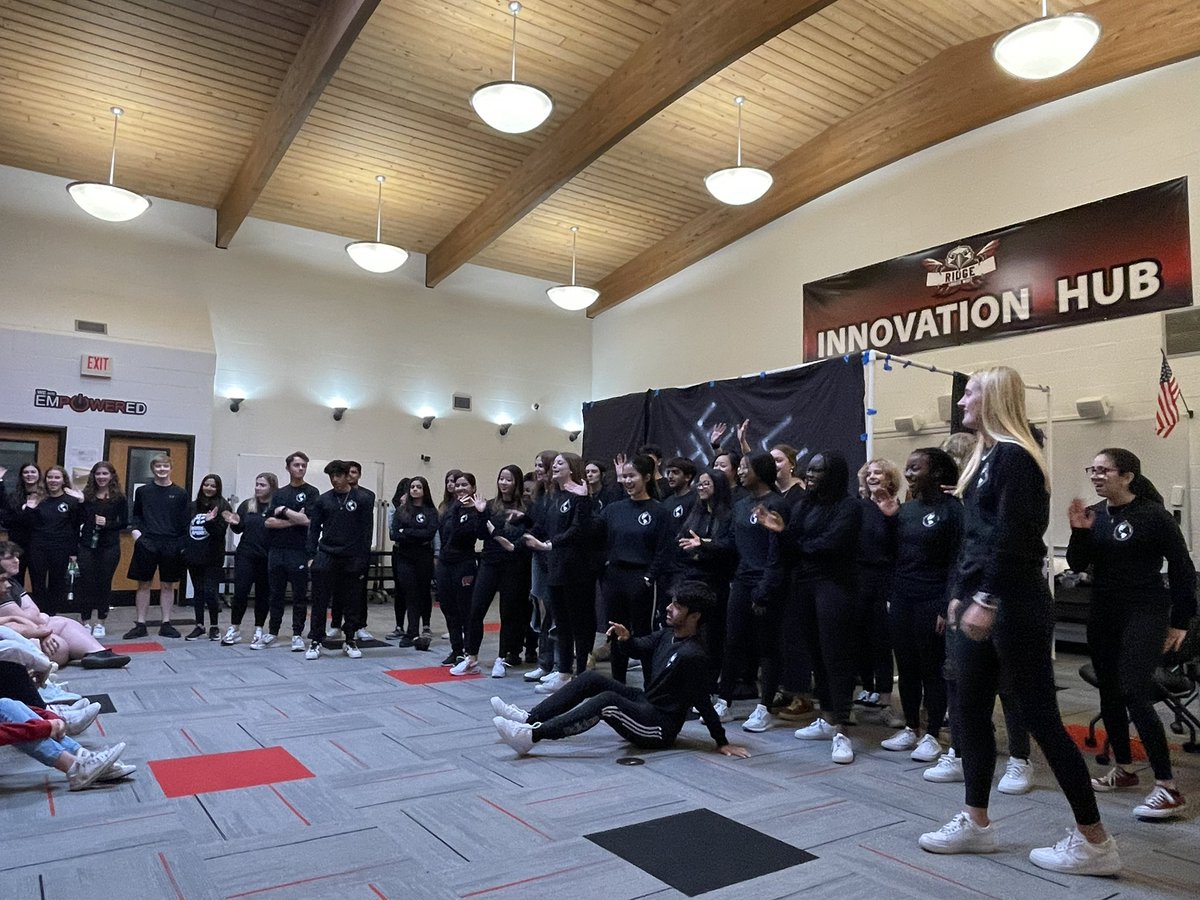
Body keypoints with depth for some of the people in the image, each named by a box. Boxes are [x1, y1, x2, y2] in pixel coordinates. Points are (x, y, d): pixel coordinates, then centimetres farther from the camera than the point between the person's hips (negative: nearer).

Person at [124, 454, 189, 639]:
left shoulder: (180, 493, 2)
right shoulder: (143, 491, 5)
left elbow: (184, 521, 4)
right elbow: (135, 515, 15)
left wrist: (184, 545, 0)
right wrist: (136, 529, -3)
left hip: (171, 545, 0)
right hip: (147, 543, 0)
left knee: (168, 585, 7)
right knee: (144, 584, 6)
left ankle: (166, 624, 15)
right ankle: (140, 624, 15)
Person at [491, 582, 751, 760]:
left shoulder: (693, 656, -22)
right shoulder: (667, 634, 5)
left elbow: (703, 703, -19)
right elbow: (637, 648, 9)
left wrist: (723, 743, -18)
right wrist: (625, 638, -13)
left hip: (660, 727, -10)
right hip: (644, 702, 10)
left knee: (607, 701, -32)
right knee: (590, 679, -1)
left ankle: (532, 735, -34)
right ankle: (528, 719, -4)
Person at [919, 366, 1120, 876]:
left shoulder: (1014, 457, -13)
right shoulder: (986, 457, 16)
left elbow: (1012, 539, -22)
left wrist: (987, 601, -24)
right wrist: (961, 594, 17)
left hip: (1013, 606, -10)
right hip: (982, 602, 10)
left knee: (1040, 717, -1)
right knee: (970, 711, 12)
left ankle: (1095, 842, 13)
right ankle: (976, 822, 23)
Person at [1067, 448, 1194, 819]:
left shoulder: (1153, 515, -11)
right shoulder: (1095, 514, 4)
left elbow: (1182, 569, -6)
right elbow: (1078, 565, 4)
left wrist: (1180, 621, -5)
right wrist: (1078, 531, -13)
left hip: (1144, 614, -6)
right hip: (1103, 613, 6)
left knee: (1135, 694, -13)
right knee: (1109, 693, 12)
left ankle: (1168, 788, -5)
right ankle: (1123, 769, 27)